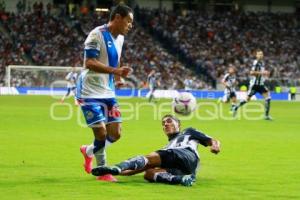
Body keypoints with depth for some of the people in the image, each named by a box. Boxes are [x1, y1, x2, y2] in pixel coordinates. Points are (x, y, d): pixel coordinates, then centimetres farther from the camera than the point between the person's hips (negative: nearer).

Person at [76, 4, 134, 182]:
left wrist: (117, 77, 15)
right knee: (101, 132, -10)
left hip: (108, 92, 8)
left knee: (115, 134, 4)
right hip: (90, 92, -8)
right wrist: (115, 70, -33)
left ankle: (89, 151, 32)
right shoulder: (97, 35, -17)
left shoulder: (120, 38, 9)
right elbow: (89, 63, -25)